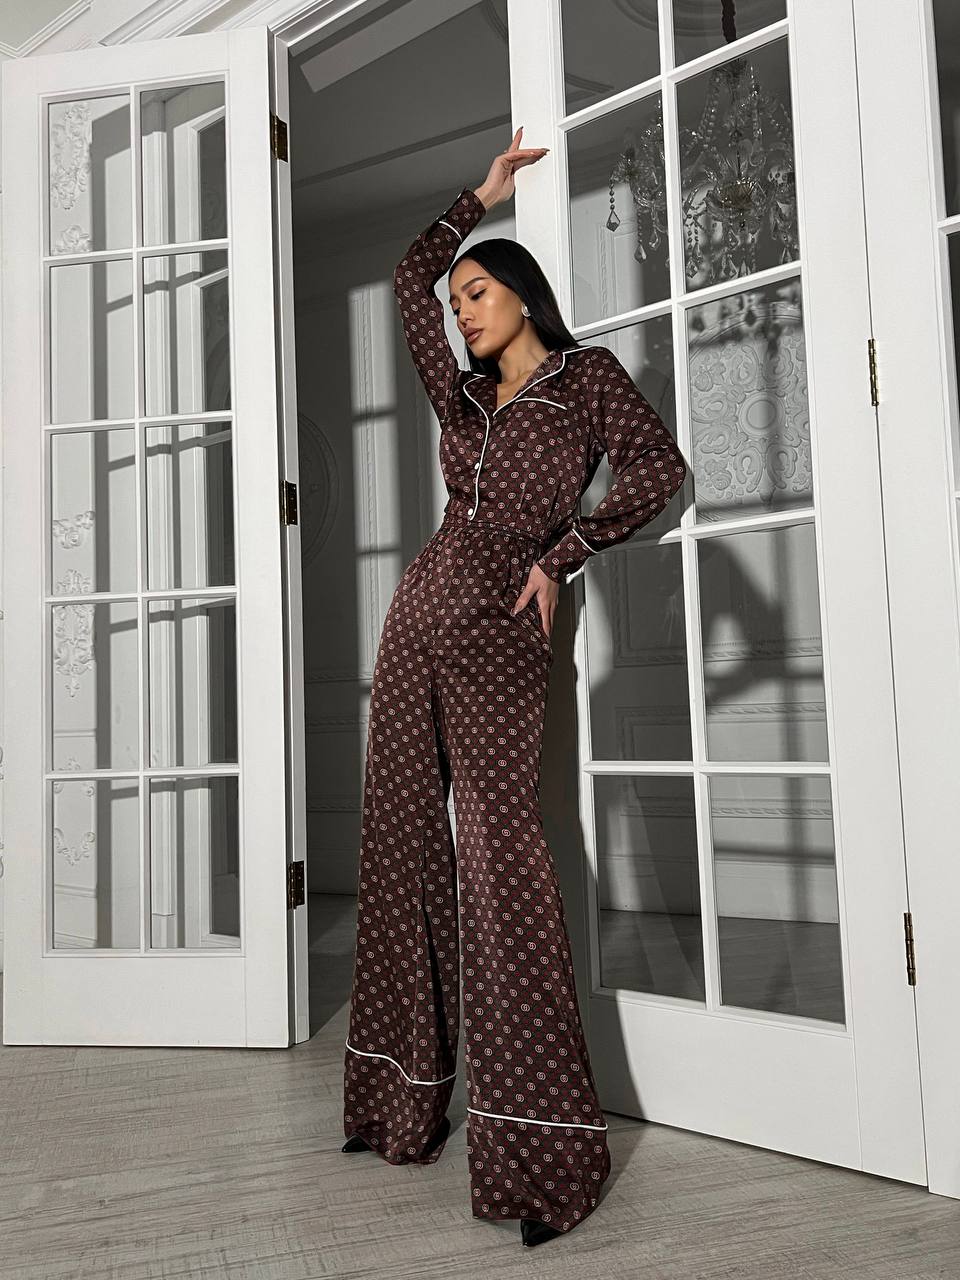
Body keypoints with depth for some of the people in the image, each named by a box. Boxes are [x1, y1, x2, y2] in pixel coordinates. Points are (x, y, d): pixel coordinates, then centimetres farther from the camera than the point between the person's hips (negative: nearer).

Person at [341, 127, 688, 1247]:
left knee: (497, 851, -14)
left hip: (499, 637, -6)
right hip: (417, 620, 6)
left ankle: (541, 1143, -8)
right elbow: (409, 276, 30)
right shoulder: (463, 396, 21)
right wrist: (481, 195, 36)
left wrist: (560, 555, -7)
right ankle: (405, 1105, 16)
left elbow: (658, 470, -6)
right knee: (401, 845, 4)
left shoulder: (586, 376, 7)